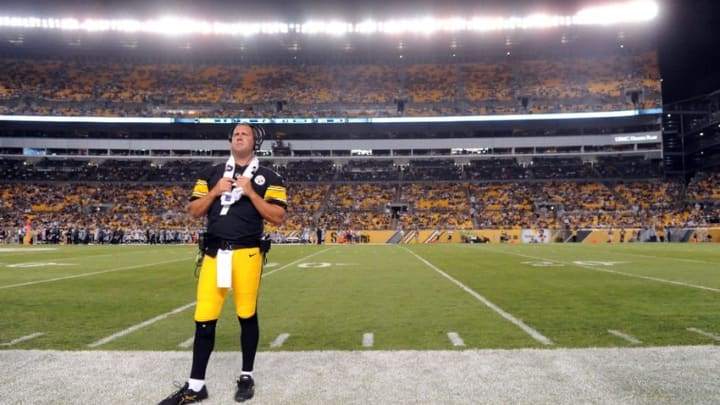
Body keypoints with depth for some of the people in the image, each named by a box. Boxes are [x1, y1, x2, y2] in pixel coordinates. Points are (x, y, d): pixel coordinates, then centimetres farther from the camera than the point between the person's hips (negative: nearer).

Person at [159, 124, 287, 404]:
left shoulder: (268, 177, 4)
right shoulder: (212, 174, 14)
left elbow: (277, 217, -5)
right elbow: (193, 212, 12)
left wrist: (250, 193, -12)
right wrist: (214, 192, -4)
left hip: (247, 253, -2)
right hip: (214, 253, 3)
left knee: (247, 316, 6)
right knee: (204, 319, 2)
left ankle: (246, 377, 24)